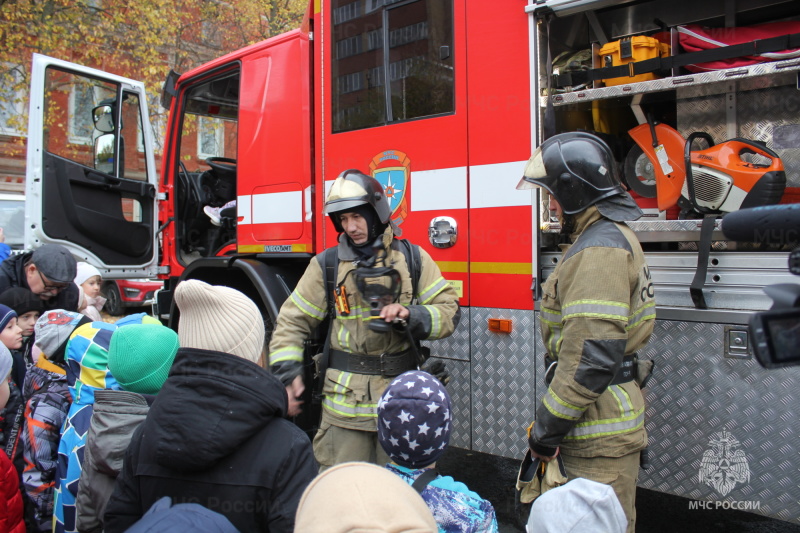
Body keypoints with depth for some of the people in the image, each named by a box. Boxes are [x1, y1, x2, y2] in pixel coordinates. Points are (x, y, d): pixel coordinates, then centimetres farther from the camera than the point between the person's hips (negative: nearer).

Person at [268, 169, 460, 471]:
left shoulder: (413, 260, 3)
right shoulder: (327, 265, 3)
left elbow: (449, 310, 0)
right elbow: (292, 322, 6)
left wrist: (410, 316, -19)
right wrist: (287, 372, -9)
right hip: (344, 403, 0)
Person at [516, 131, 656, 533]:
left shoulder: (600, 250, -21)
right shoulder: (611, 237, 14)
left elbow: (591, 356, -28)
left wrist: (547, 427, -19)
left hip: (599, 433, -10)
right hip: (601, 425, 11)